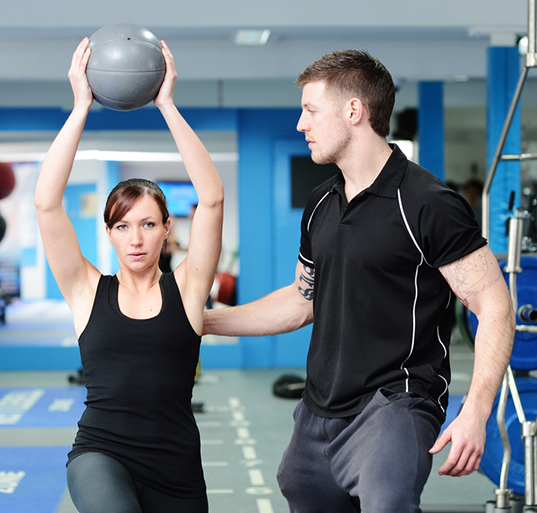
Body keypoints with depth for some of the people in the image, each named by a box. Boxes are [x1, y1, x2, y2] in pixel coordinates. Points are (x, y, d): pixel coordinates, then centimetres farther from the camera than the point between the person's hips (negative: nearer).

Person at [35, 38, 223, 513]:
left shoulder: (185, 290, 5)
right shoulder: (88, 291, 5)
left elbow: (212, 199, -6)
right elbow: (47, 204, -5)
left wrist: (168, 106, -7)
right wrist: (81, 107, -8)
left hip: (177, 472, 2)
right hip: (100, 455, -2)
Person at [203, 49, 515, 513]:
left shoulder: (429, 204, -11)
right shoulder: (321, 205, 14)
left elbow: (495, 307, -12)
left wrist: (475, 412, -21)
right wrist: (203, 321, 21)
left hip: (394, 404, -8)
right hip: (317, 413, 8)